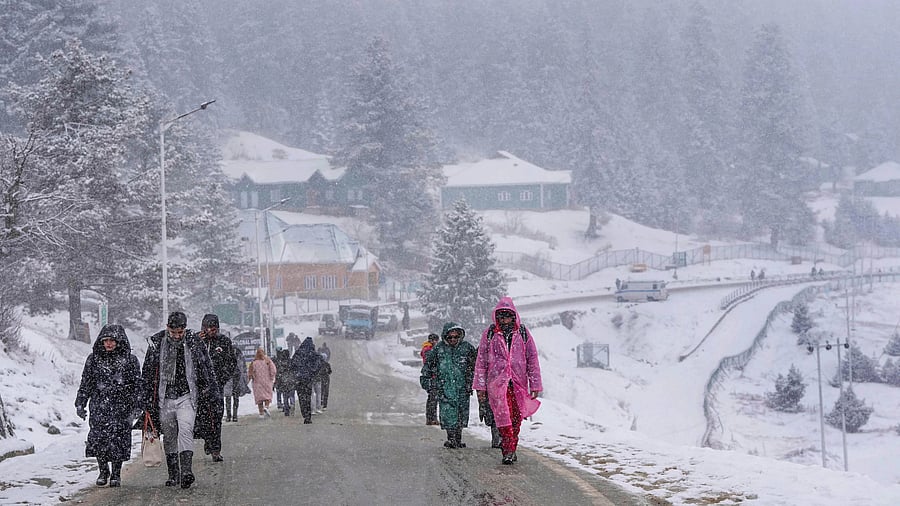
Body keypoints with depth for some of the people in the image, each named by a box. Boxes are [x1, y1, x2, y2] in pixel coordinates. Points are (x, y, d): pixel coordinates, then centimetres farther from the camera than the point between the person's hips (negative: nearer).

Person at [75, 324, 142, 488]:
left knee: (118, 440, -4)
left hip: (120, 407, -1)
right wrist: (80, 403, 7)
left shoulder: (130, 360, 2)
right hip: (99, 405, 1)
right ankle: (103, 471, 9)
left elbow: (136, 386, 3)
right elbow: (86, 383, 13)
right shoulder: (94, 359, 8)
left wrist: (135, 408, -3)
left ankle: (116, 474, 11)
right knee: (98, 438, -10)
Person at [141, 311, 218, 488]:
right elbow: (148, 373, 6)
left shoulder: (193, 342, -1)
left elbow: (206, 369, 9)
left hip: (187, 397, -2)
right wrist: (148, 400, 7)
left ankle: (186, 471, -27)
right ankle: (173, 475, 18)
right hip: (165, 399, 2)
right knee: (169, 437, 8)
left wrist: (213, 393, 10)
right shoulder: (157, 343, -1)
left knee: (185, 431, -18)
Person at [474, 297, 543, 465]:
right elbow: (481, 361, 9)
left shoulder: (523, 333, 6)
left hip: (519, 382, 2)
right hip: (497, 381, -2)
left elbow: (532, 359, 9)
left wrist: (535, 385, 6)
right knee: (503, 415, -16)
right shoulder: (489, 334, 5)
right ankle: (508, 450, -18)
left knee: (516, 418, 4)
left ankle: (511, 449, 18)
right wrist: (480, 386, 6)